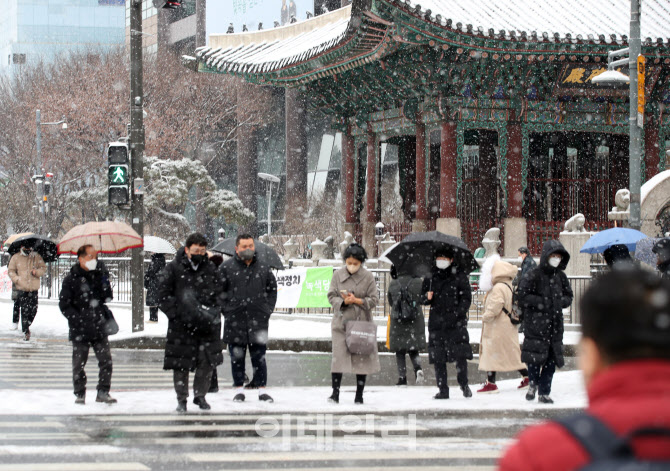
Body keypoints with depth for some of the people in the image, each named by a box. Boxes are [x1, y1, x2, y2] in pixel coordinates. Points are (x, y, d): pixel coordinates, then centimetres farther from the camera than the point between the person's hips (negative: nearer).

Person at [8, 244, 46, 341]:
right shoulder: (16, 258, 5)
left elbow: (43, 268, 10)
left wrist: (37, 272, -11)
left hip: (34, 289, 1)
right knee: (24, 310, -4)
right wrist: (17, 279, -7)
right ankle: (26, 332, 2)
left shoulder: (37, 257, 7)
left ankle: (27, 325, 27)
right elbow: (10, 271, 10)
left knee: (33, 309, 0)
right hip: (22, 289, -1)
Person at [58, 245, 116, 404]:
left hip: (99, 326, 3)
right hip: (80, 331, -3)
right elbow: (64, 305, -7)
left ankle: (103, 392, 9)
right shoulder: (71, 279, -5)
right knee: (79, 363, 3)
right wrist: (79, 320, -14)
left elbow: (108, 296, 20)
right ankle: (80, 394, 15)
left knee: (106, 361, -1)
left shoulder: (101, 273, 8)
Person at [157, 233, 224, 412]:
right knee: (181, 364, 1)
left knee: (208, 361, 1)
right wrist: (178, 314, -12)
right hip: (181, 325, -3)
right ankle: (182, 399, 14)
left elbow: (218, 295, 15)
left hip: (206, 325, 3)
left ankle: (200, 395, 18)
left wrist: (212, 313, -2)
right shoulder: (173, 269, -2)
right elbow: (164, 296, -3)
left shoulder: (210, 269, 9)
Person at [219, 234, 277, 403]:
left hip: (258, 320, 1)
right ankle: (239, 389, 13)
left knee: (259, 356, 2)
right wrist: (226, 311, -1)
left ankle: (262, 388, 8)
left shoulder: (263, 268, 9)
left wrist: (267, 311, 7)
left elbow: (272, 290, 16)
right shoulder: (226, 267, 2)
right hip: (235, 320, -1)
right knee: (237, 356, 5)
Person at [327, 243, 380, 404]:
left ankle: (359, 395, 12)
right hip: (341, 321, 0)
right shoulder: (338, 275, 2)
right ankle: (335, 393, -1)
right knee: (338, 357, -7)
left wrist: (357, 300, -16)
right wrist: (344, 301, -15)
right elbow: (331, 296, 4)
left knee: (362, 358, 2)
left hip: (362, 322, 0)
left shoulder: (368, 277, -2)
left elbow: (374, 300, -2)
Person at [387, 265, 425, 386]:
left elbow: (390, 302, 7)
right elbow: (423, 299, 3)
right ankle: (418, 368, -13)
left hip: (397, 322, 0)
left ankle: (402, 378, 4)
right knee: (413, 351, 14)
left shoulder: (392, 285, -6)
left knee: (400, 352, 9)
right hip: (415, 323, 1)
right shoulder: (418, 283, -8)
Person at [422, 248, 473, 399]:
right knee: (438, 358, 0)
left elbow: (466, 299, -1)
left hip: (456, 323, -3)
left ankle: (464, 384, 6)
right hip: (436, 323, 3)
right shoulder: (431, 278, 13)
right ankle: (443, 389, 8)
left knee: (460, 355, -12)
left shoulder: (459, 276, 2)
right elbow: (422, 297, 22)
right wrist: (427, 297, -3)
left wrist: (455, 315, -14)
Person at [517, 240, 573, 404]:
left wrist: (560, 302, 0)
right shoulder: (535, 276, -7)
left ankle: (544, 392, 14)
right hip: (536, 322, -5)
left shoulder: (561, 277, 11)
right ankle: (533, 383, 18)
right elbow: (522, 295, -12)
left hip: (555, 323, 5)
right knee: (536, 356, -9)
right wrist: (541, 302, -15)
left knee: (551, 359, 5)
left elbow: (568, 296, 21)